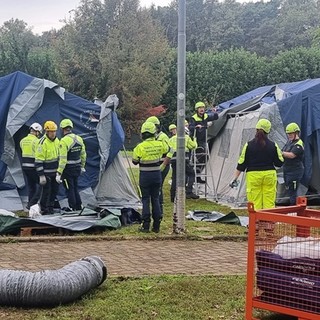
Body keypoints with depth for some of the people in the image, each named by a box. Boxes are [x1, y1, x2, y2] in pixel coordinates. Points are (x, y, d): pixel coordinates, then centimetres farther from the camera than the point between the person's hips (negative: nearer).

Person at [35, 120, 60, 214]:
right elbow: (38, 161, -20)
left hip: (55, 171, 7)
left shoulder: (56, 140, 6)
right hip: (46, 173, -7)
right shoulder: (42, 143, -19)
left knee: (55, 190, 13)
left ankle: (50, 207, 27)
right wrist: (41, 175, -21)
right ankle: (43, 209, 12)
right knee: (46, 191, -1)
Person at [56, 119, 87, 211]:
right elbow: (83, 155, 12)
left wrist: (59, 173, -18)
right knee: (75, 187, 21)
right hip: (77, 168, 7)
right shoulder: (79, 138, 2)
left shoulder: (64, 141, -19)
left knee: (69, 189, 6)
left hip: (68, 169, -7)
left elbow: (63, 159, -22)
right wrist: (82, 166, 25)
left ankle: (73, 208, 13)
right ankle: (79, 206, 26)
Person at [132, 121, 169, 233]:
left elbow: (135, 161, -4)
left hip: (145, 176, -3)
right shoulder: (159, 144, -3)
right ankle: (156, 225, 13)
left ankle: (146, 225, 3)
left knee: (146, 199, 5)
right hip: (157, 174, 3)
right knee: (155, 199, 11)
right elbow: (168, 149, 19)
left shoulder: (140, 147, -15)